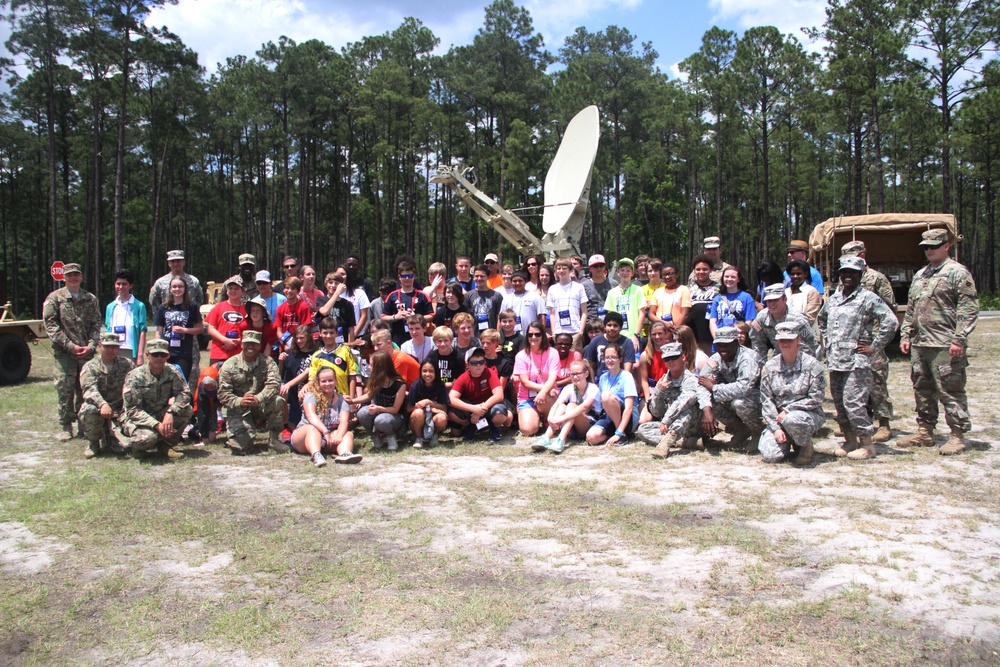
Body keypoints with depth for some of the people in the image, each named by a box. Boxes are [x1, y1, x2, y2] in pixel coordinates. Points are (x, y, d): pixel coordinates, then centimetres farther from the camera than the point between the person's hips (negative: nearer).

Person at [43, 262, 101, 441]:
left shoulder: (91, 299, 11)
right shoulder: (55, 298, 3)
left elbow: (96, 325, 8)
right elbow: (50, 325, -3)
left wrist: (91, 345, -7)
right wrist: (70, 345, -11)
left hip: (86, 352, 2)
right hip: (64, 353, -2)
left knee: (85, 390, 5)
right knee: (65, 389, -2)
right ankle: (66, 427, 8)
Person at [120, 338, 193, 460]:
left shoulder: (172, 372, -6)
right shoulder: (135, 377, -18)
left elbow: (184, 392, -17)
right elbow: (132, 410, -20)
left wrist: (170, 412, -35)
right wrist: (157, 425, -31)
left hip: (161, 415, 4)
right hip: (137, 419, -4)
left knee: (186, 410, -22)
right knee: (148, 437, -36)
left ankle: (166, 445, -5)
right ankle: (138, 446, 3)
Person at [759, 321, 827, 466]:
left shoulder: (811, 365, -6)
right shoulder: (770, 367, 4)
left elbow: (815, 400, -9)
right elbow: (766, 400, 0)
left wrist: (788, 410, -16)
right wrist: (776, 428, -10)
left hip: (808, 414, -3)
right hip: (778, 417, 3)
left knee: (792, 420, -39)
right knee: (770, 455, -18)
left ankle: (805, 445, -6)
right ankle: (788, 442, 17)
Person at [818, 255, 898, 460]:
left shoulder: (867, 298, -7)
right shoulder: (833, 298, 14)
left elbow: (890, 321, -15)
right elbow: (821, 318, 34)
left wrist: (874, 347, -12)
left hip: (856, 361, -7)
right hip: (834, 360, 7)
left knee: (853, 402, -11)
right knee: (839, 403, 10)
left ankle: (867, 444, 1)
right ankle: (850, 441, 23)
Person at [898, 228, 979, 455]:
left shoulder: (958, 273, -4)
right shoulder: (919, 275, 18)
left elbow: (969, 309, -11)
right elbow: (910, 309, 22)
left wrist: (959, 339, -17)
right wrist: (906, 335, 13)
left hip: (945, 346, -8)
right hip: (918, 344, 8)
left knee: (950, 391, -3)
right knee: (922, 390, 13)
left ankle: (958, 436, 5)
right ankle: (925, 432, 23)